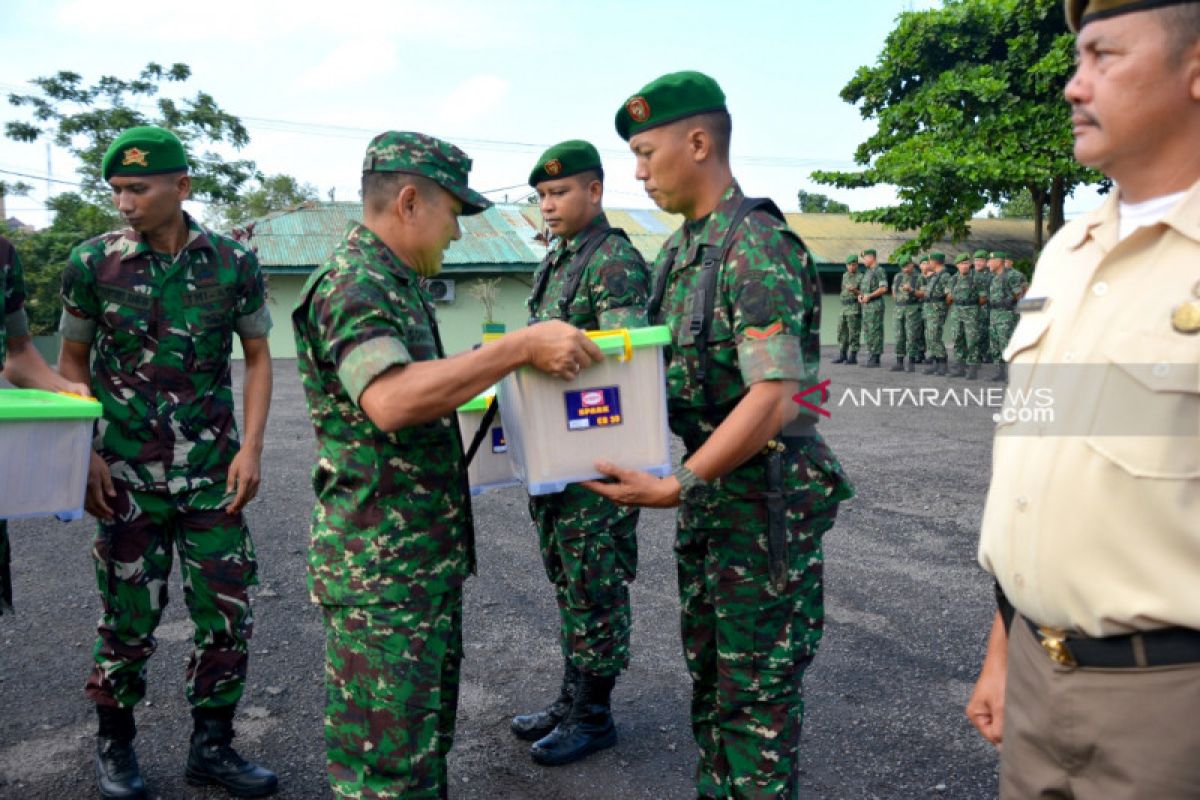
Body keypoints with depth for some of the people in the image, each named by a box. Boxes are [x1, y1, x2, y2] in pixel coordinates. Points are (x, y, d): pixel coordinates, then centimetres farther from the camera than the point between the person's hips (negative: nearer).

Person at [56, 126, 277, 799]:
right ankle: (115, 745, 32)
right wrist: (84, 455, -5)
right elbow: (72, 364, 6)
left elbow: (258, 357, 5)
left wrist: (251, 448, -6)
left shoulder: (234, 264, -2)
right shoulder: (92, 263, -3)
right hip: (126, 476, -1)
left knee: (228, 615, 4)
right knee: (129, 620, 8)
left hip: (213, 472, 1)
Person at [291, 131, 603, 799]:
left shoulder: (394, 284, 16)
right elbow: (389, 401, -34)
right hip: (380, 569, -10)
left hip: (427, 560, 10)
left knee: (427, 738, 21)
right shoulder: (352, 284, -17)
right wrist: (520, 347, -30)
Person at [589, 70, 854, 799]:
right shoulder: (678, 252, 10)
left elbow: (772, 399, -24)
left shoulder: (758, 247, -18)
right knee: (710, 670, 20)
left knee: (758, 687, 4)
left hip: (766, 501, -9)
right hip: (707, 501, 9)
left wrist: (676, 486, -26)